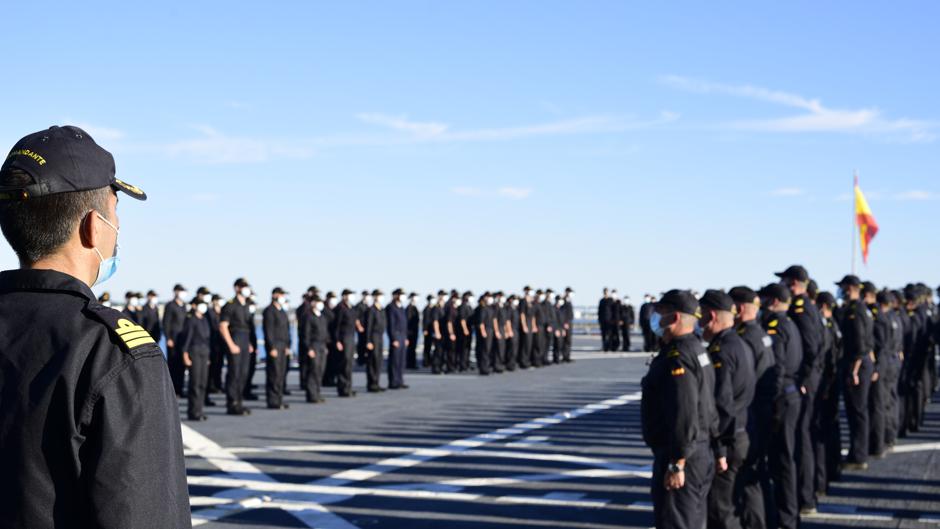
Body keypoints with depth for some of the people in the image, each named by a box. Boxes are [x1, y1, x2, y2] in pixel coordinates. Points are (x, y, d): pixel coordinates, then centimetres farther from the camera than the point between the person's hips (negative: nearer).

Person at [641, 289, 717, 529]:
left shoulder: (677, 359, -20)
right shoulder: (696, 350, 14)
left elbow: (684, 415, -27)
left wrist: (677, 464, -25)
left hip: (679, 457, -11)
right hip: (701, 453, 11)